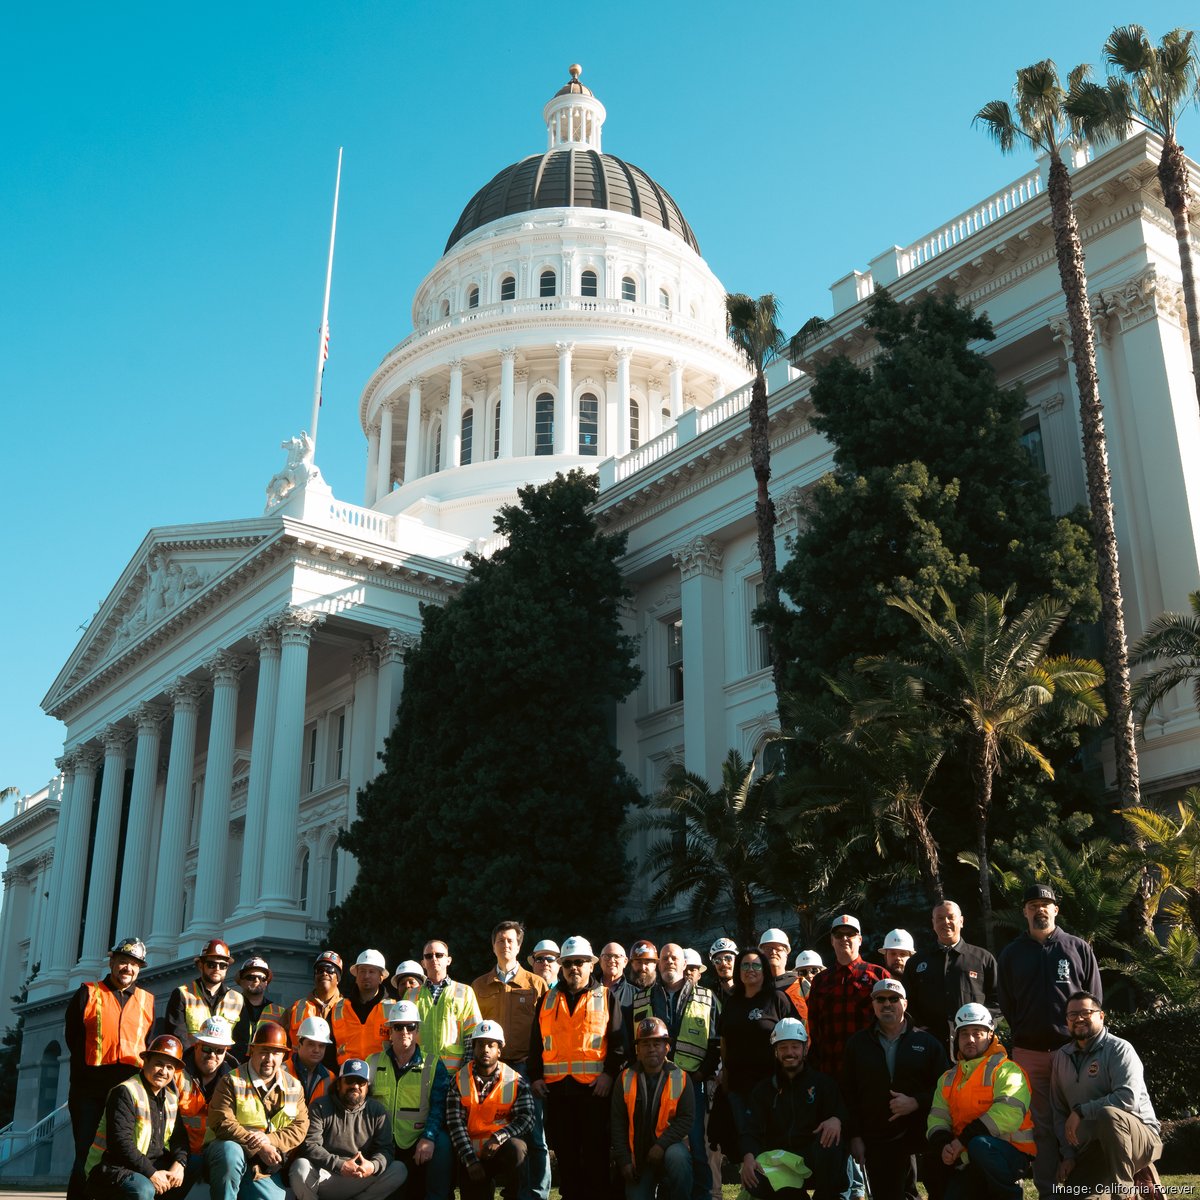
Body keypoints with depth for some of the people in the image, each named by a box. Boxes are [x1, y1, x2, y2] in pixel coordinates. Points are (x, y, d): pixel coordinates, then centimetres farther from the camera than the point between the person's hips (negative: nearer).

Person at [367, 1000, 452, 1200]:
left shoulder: (433, 1065, 8)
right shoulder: (373, 1063, 14)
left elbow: (438, 1106, -3)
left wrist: (429, 1137, -20)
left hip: (418, 1144, -1)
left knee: (442, 1143, -30)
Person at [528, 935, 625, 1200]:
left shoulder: (606, 998, 7)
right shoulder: (547, 1000, 15)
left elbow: (618, 1040, 1)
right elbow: (536, 1042, 14)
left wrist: (610, 1073, -10)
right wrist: (535, 1076, 5)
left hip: (594, 1086, -3)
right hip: (556, 1087, 3)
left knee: (595, 1150, 0)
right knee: (564, 1151, 8)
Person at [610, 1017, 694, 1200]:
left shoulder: (679, 1077, -6)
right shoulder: (626, 1078, -1)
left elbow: (687, 1118, -9)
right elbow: (618, 1123, 1)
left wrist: (662, 1145, -20)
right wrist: (623, 1159, -6)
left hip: (670, 1146, -2)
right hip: (637, 1153, 2)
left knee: (677, 1158, -35)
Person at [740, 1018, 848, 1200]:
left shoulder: (822, 1083, 11)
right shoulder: (764, 1089, 14)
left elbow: (842, 1110, -3)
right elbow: (752, 1130, 2)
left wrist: (836, 1120, -29)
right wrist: (748, 1156, -20)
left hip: (813, 1160, -1)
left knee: (829, 1144, -36)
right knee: (754, 1181, -31)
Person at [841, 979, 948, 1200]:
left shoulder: (927, 1042, 8)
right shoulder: (858, 1043, 11)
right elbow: (848, 1093, 9)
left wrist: (916, 1102, -12)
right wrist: (854, 1136, 1)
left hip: (917, 1139, -1)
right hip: (875, 1143, 1)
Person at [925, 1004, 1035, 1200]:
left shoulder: (1006, 1070, -6)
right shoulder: (948, 1079, 15)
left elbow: (1009, 1112, -21)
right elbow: (937, 1118, 8)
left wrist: (963, 1140, -22)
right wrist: (943, 1145, -15)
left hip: (1011, 1156, -5)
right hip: (969, 1163, 6)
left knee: (979, 1145, -36)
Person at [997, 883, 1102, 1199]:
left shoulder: (1079, 948, 6)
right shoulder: (1012, 954, 10)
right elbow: (1006, 1003, 12)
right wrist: (1024, 1034, 4)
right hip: (1030, 1053, 1)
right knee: (1042, 1125, 3)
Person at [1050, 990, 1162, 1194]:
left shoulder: (1118, 1049, -12)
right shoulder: (1060, 1058, 8)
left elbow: (1128, 1097, -27)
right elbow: (1059, 1111, 10)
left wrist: (1081, 1111, -22)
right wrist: (1068, 1154, 1)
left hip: (1141, 1135, -7)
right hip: (1093, 1148, 7)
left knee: (1108, 1114, -36)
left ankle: (1123, 1191, -24)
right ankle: (1134, 1177, 20)